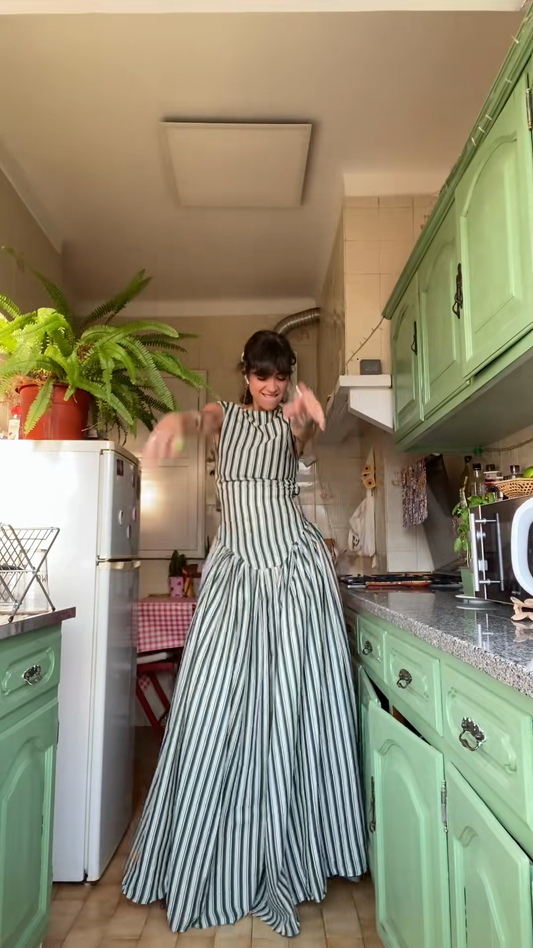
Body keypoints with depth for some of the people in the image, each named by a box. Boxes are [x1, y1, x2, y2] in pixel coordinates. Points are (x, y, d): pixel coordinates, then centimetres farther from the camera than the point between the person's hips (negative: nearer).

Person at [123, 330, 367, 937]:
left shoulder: (292, 422, 14)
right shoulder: (225, 415, 12)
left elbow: (307, 432, -9)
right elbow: (197, 421, -11)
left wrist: (305, 412, -29)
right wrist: (174, 420, -32)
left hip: (294, 561, -1)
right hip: (235, 562, 1)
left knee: (290, 701, 1)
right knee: (218, 700, -1)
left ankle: (282, 857, 16)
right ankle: (209, 860, 17)